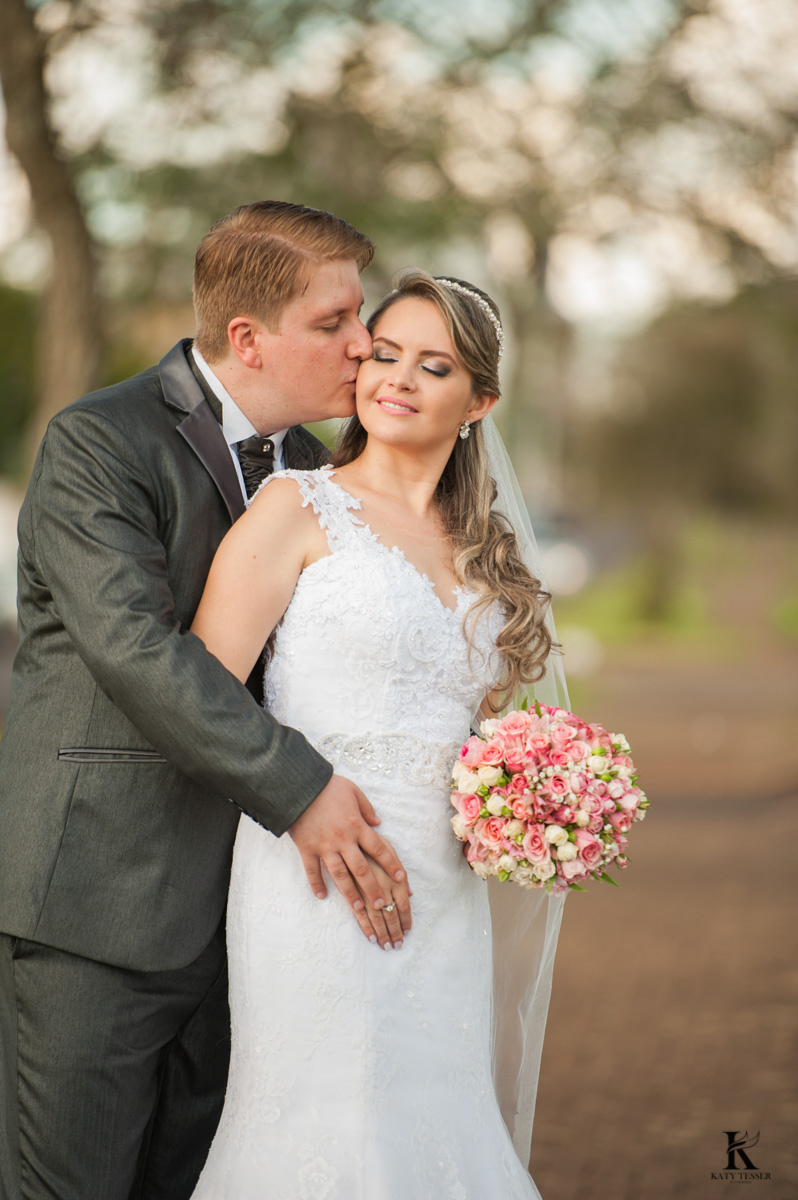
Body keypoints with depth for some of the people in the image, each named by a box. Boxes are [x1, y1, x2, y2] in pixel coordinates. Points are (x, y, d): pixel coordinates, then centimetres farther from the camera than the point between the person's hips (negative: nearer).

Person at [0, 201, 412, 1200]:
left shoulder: (309, 468, 13)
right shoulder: (98, 444, -9)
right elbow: (135, 649, -20)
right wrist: (299, 788, -21)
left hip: (233, 915, 7)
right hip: (99, 906, -6)